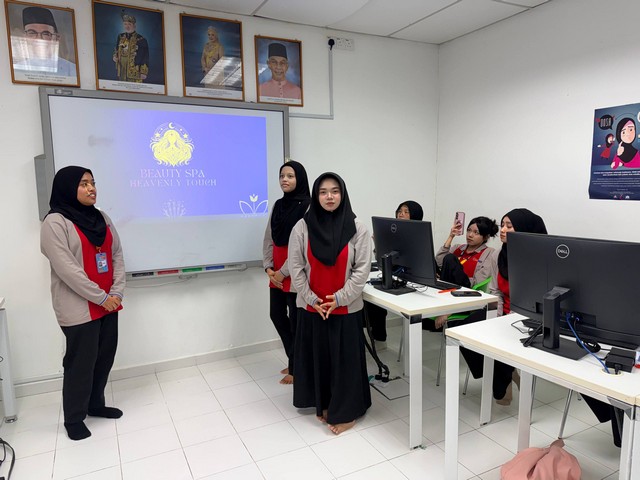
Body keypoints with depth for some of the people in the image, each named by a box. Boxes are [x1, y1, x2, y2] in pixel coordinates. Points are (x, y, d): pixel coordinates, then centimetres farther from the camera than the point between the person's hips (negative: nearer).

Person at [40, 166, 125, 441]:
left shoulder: (102, 219, 11)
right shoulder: (55, 222, -10)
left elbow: (117, 256, 7)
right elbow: (67, 269, -17)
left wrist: (116, 293, -5)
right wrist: (101, 297, -15)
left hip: (108, 304, 6)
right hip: (79, 308, -6)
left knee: (105, 357, 13)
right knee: (80, 363, 2)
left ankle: (95, 404, 32)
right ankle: (74, 418, 20)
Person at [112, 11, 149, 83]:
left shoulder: (141, 40, -5)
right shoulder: (120, 37, 11)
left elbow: (145, 58, -6)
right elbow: (116, 51, 25)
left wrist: (144, 72, -11)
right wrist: (115, 57, 3)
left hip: (135, 74, -5)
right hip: (122, 72, 5)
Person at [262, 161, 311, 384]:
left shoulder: (308, 206, -10)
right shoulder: (278, 205, 11)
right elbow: (268, 239, 11)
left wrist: (283, 272, -14)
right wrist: (268, 268, 0)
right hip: (276, 274, 7)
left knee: (296, 320, 3)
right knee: (277, 315, 13)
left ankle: (297, 368, 22)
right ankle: (295, 360, 33)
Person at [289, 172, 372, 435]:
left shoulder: (357, 228, -6)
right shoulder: (302, 227, -4)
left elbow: (362, 268, -6)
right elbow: (296, 268, -2)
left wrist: (340, 298, -11)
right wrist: (311, 299, -7)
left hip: (345, 307, -1)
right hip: (311, 307, 2)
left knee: (345, 357, 6)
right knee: (318, 355, 13)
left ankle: (346, 411, 23)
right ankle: (324, 404, 33)